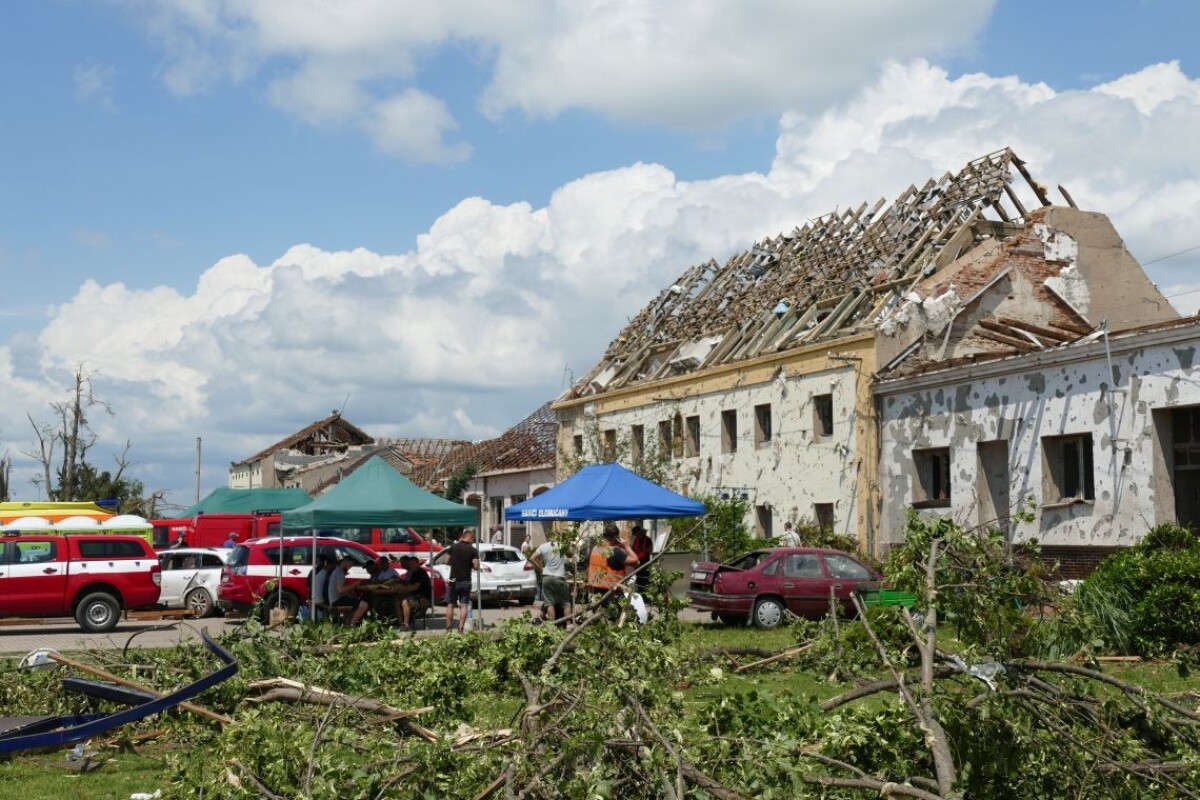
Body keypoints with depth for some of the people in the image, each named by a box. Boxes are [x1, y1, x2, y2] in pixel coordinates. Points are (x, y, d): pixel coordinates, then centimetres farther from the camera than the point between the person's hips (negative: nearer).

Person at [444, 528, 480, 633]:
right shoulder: (473, 550, -7)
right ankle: (461, 628, -5)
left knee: (450, 605, 9)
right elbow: (476, 566, -12)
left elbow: (448, 561, 6)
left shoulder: (453, 547, -3)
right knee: (464, 605, 3)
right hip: (465, 581, -1)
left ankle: (448, 629, 10)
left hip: (453, 580, 1)